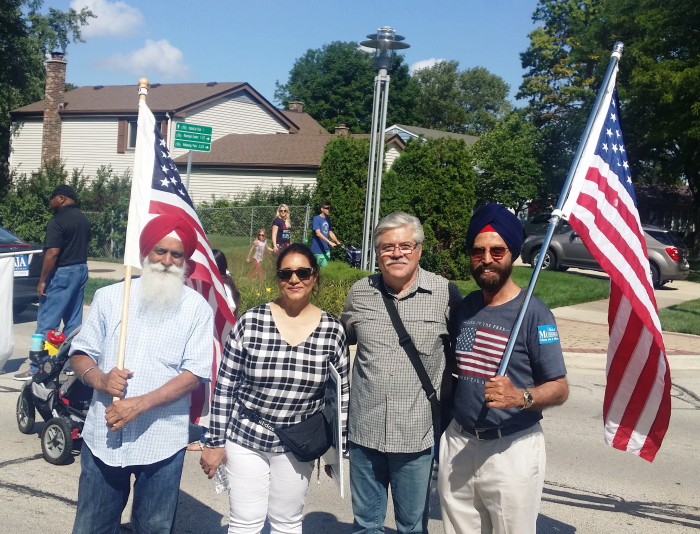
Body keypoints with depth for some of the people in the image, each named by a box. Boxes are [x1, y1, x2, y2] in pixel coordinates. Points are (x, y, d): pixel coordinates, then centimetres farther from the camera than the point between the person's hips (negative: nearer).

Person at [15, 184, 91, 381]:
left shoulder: (58, 221, -16)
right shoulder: (83, 219, 11)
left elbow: (52, 253, -20)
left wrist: (42, 281, -16)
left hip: (62, 273, -9)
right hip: (81, 269, 9)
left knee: (47, 321, -4)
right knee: (74, 320, 12)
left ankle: (37, 368, -2)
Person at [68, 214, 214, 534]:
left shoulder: (197, 308, -4)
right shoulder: (109, 297, 3)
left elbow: (195, 373, -9)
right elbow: (80, 353, 7)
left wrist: (141, 404, -19)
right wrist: (99, 378, -15)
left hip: (162, 441, -1)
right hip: (103, 435, 2)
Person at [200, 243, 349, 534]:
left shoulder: (332, 331, -7)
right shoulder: (250, 322, -11)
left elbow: (340, 394, 2)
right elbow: (224, 386, -6)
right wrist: (215, 442, -4)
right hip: (245, 437, -1)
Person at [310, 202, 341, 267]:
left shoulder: (328, 220, 14)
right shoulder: (316, 219, -9)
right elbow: (318, 233, -20)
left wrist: (337, 242, 0)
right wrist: (329, 242, -29)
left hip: (326, 249, 7)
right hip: (318, 250, -7)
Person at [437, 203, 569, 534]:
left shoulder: (533, 314, -13)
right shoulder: (464, 307, 5)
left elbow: (559, 388, -13)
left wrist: (521, 397, -31)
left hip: (512, 450, -5)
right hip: (458, 443, 5)